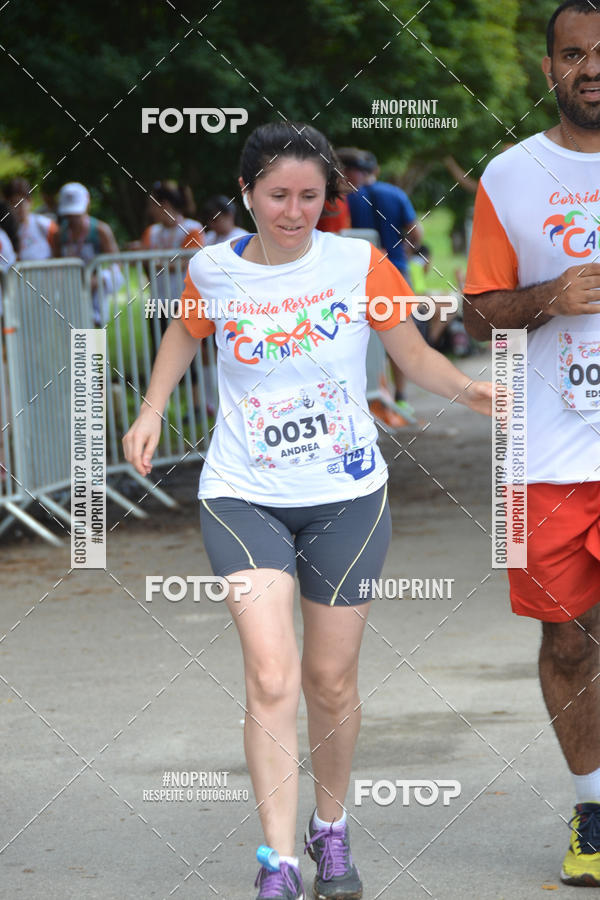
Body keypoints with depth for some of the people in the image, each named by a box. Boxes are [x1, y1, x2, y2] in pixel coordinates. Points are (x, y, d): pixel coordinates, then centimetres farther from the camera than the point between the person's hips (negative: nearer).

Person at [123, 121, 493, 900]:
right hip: (244, 498, 0)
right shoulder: (213, 270, -2)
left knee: (331, 681, 9)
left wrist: (466, 389, -15)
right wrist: (151, 411, 10)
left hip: (347, 498, 1)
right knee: (271, 674, -16)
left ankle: (332, 831, 33)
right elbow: (186, 332, 20)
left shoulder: (360, 266, -6)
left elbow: (415, 355, 4)